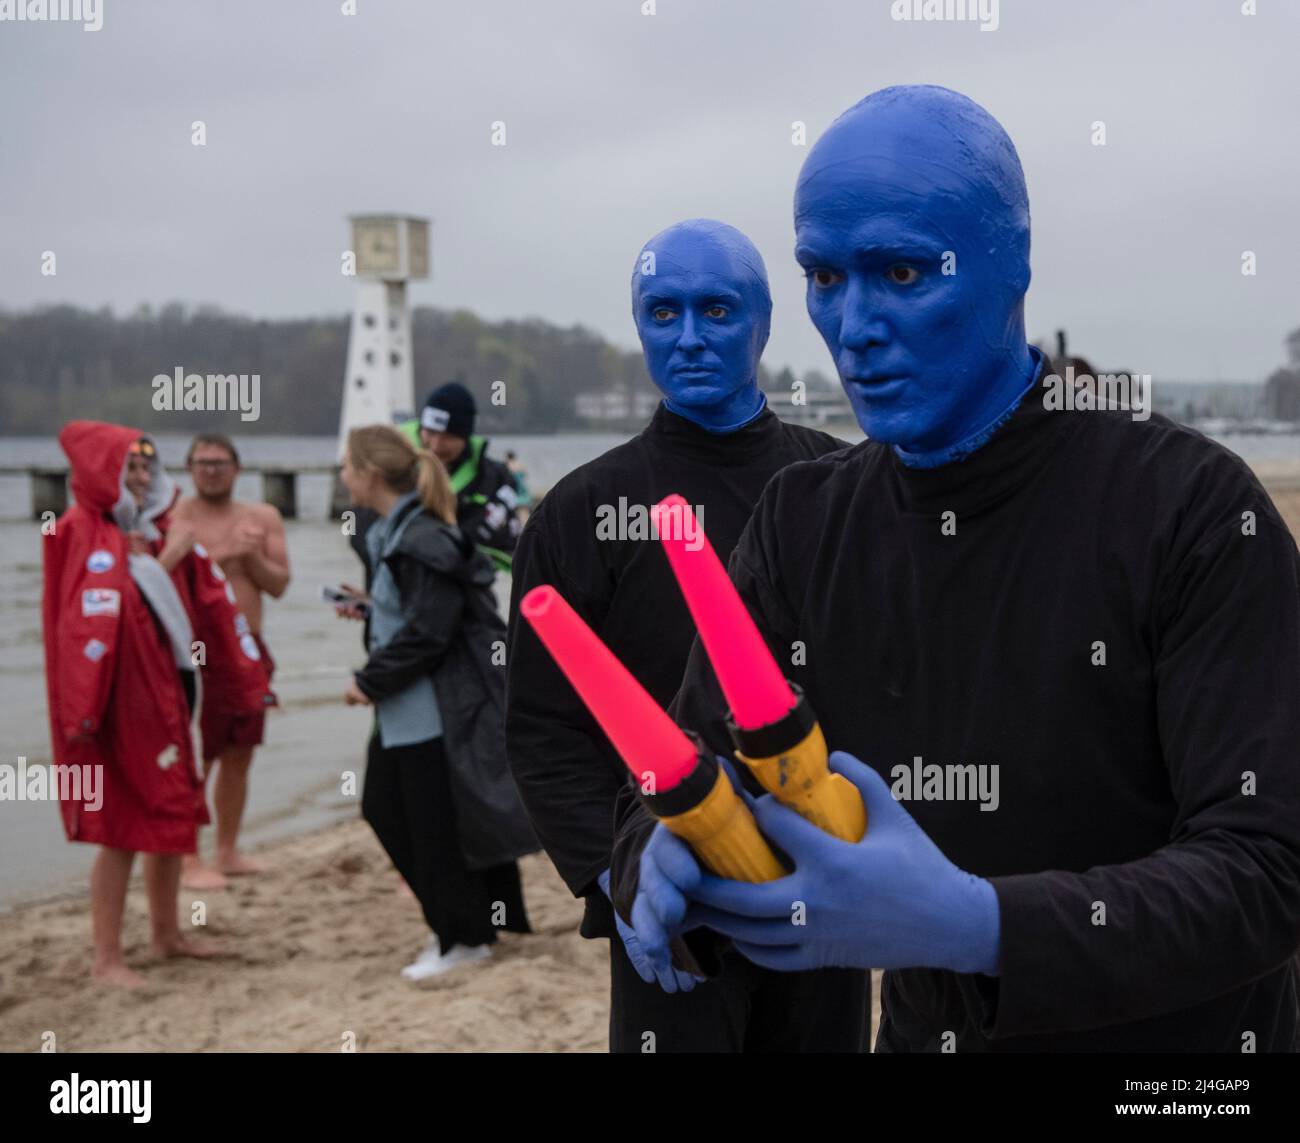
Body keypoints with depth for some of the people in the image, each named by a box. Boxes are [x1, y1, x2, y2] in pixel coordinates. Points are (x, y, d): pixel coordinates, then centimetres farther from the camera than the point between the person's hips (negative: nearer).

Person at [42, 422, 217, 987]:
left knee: (173, 815, 16)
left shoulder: (139, 533, 13)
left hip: (162, 694, 9)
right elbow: (90, 625, -23)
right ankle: (107, 959, 7)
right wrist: (84, 710, -28)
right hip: (120, 706, -9)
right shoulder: (86, 536, -14)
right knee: (122, 830, -3)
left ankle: (166, 932, 31)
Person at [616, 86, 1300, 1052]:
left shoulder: (1193, 509, -19)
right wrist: (675, 865, -30)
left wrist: (975, 923, -39)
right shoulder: (805, 524, -5)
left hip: (1174, 1039, -4)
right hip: (923, 1029, 4)